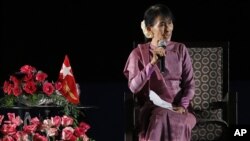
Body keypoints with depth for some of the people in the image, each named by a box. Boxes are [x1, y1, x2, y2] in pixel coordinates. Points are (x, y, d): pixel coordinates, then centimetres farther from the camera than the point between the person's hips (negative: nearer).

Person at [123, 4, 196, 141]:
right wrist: (152, 63, -19)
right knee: (161, 117, -37)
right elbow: (134, 87, -9)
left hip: (177, 107, 1)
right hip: (152, 106, -1)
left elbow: (189, 83, 6)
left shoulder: (180, 49, 8)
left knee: (176, 121, -35)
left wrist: (182, 106, -11)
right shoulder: (138, 53, 2)